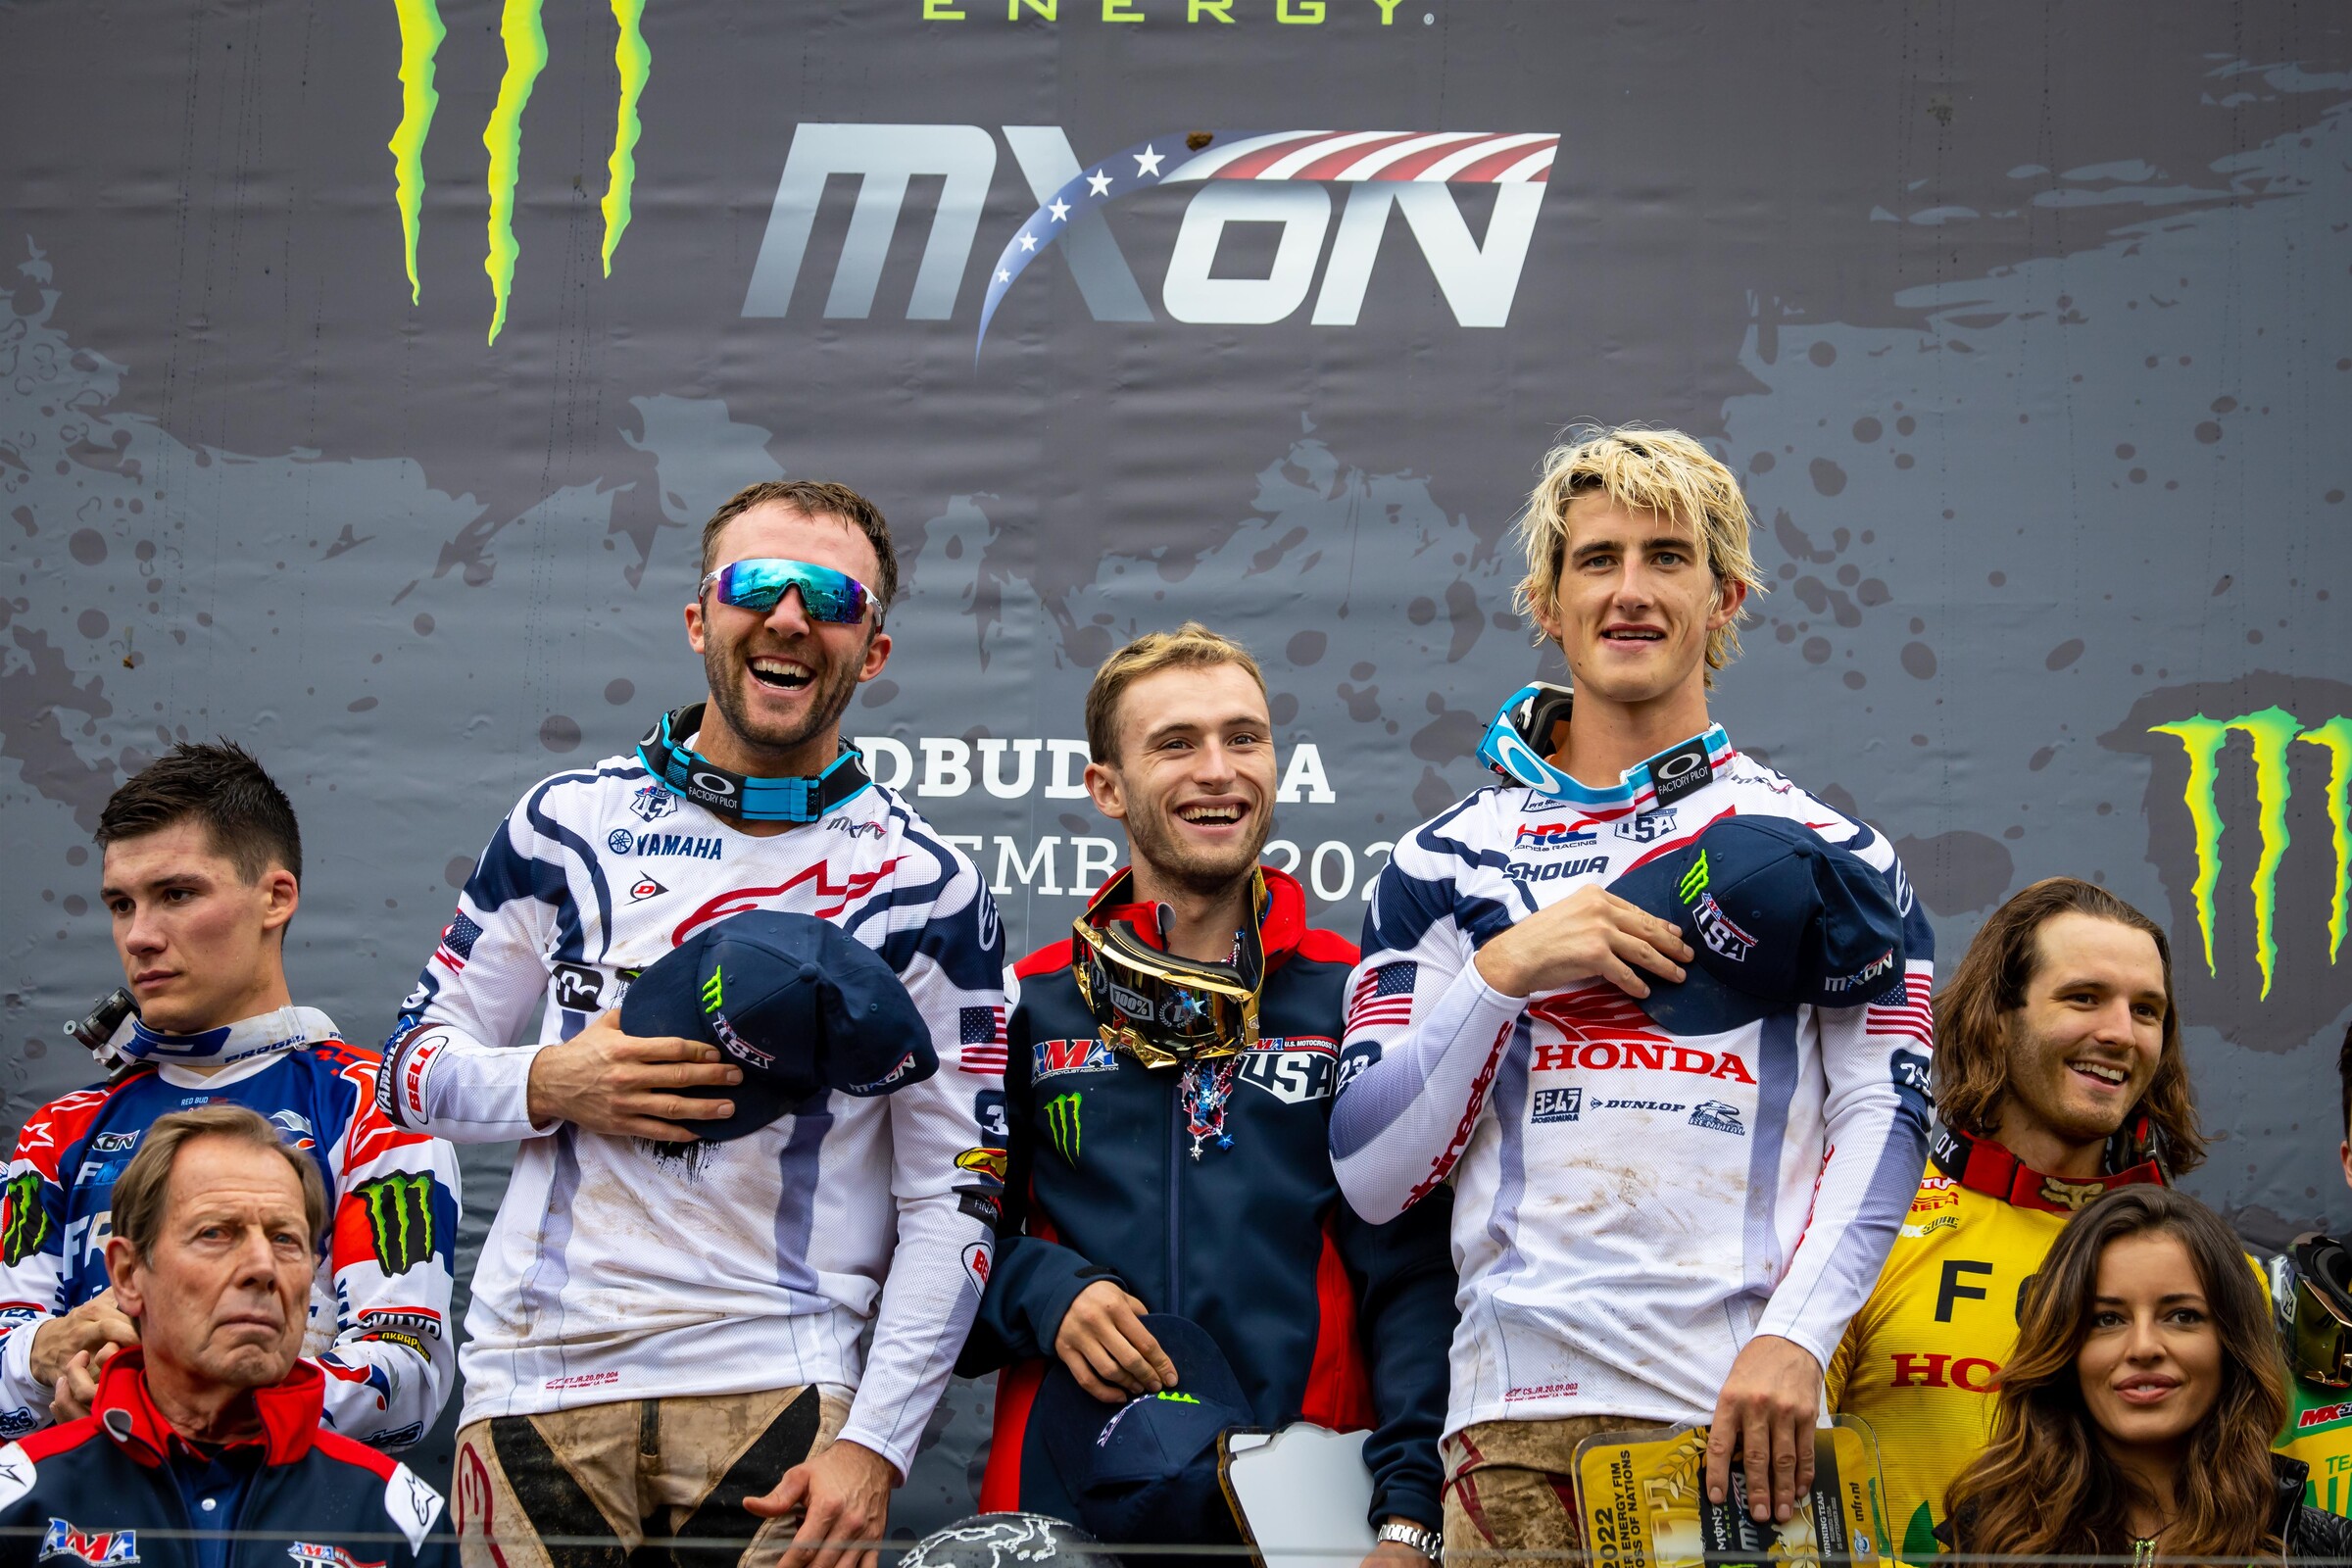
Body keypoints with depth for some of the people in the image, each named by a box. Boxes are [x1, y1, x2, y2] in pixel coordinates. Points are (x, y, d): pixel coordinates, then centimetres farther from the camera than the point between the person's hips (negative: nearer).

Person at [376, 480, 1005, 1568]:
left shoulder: (922, 887, 2)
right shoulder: (568, 823, 7)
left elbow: (951, 1202, 0)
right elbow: (415, 1063, 13)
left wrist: (872, 1447, -8)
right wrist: (552, 1087, -8)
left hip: (776, 1390, -1)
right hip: (539, 1382, 1)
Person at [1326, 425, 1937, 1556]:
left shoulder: (1825, 851, 11)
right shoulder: (1450, 859, 12)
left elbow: (1882, 1117, 2)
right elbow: (1372, 1175, 6)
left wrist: (1794, 1338, -11)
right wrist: (1504, 969, -5)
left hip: (1748, 1415, 0)